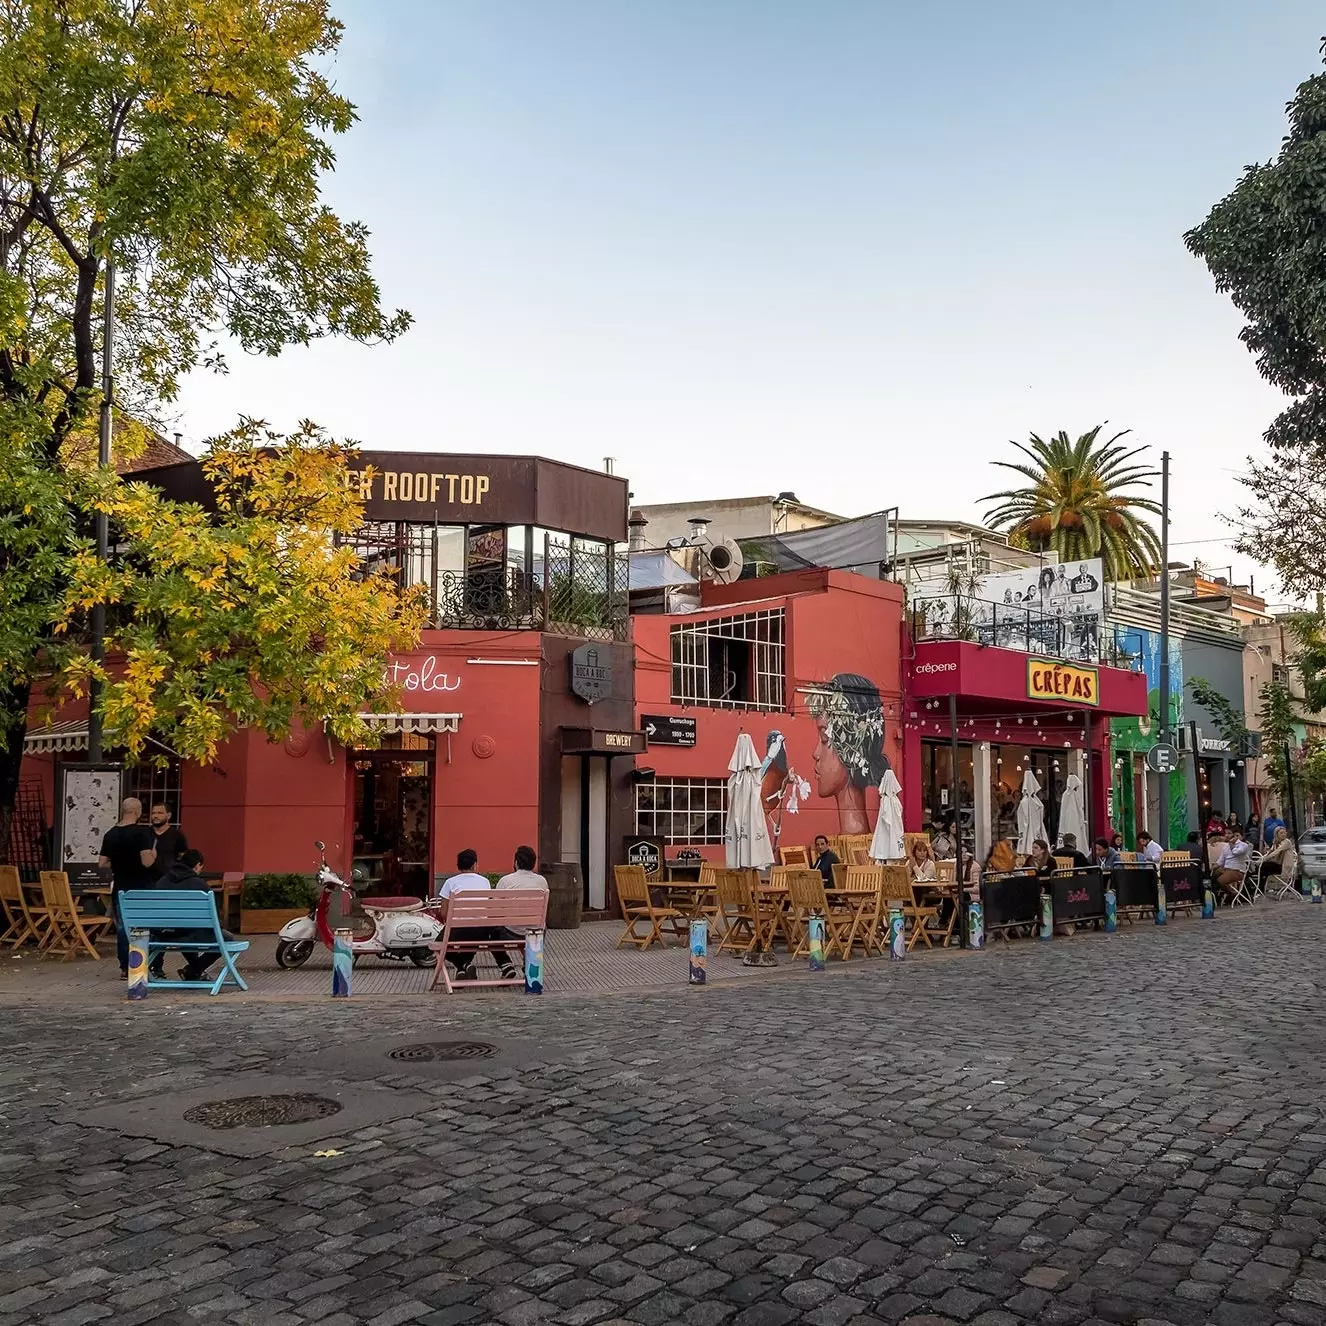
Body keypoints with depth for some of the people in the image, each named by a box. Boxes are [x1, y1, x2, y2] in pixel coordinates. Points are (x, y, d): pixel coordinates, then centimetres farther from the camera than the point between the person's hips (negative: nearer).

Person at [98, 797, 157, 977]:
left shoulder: (110, 834, 3)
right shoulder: (142, 832, -15)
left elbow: (102, 863, 5)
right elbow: (147, 861, -22)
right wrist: (153, 854, -1)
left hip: (120, 889, 4)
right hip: (141, 889, -4)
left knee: (122, 928, 10)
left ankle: (125, 968, 12)